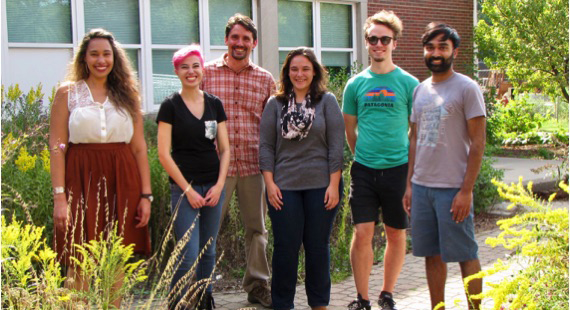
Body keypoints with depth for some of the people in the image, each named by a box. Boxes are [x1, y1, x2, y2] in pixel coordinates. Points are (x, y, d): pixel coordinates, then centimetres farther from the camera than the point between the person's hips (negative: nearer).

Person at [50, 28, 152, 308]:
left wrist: (146, 194, 3)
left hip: (121, 183, 3)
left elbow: (139, 149, 10)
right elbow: (57, 148, -1)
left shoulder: (127, 95, 12)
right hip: (82, 181, -2)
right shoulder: (68, 92, 5)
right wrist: (59, 197, -11)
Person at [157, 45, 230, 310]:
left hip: (213, 187, 4)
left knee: (208, 252, 11)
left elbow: (225, 149, 9)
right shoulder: (170, 105, -4)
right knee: (188, 255, -8)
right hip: (184, 188, -4)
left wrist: (219, 185, -3)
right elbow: (164, 154, -7)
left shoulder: (214, 104, 8)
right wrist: (187, 190, -10)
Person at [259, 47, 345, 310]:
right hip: (284, 187, 1)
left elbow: (336, 145, -1)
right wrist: (270, 183, -2)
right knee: (285, 247, 4)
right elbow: (265, 146, 5)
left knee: (318, 246, 8)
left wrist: (334, 184, -6)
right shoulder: (275, 104, 7)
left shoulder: (327, 101, 3)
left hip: (321, 186, 0)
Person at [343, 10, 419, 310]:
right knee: (362, 233, -3)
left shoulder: (408, 83, -1)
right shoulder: (356, 84, 5)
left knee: (396, 234, 7)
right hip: (363, 170, 1)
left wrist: (411, 167, 2)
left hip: (398, 169, -1)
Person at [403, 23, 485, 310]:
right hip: (421, 186, 6)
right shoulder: (420, 90, 13)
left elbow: (478, 143, -9)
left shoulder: (467, 88, -5)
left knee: (465, 255, 1)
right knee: (433, 255, 11)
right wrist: (409, 184, 12)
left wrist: (466, 191, -14)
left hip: (453, 189, -5)